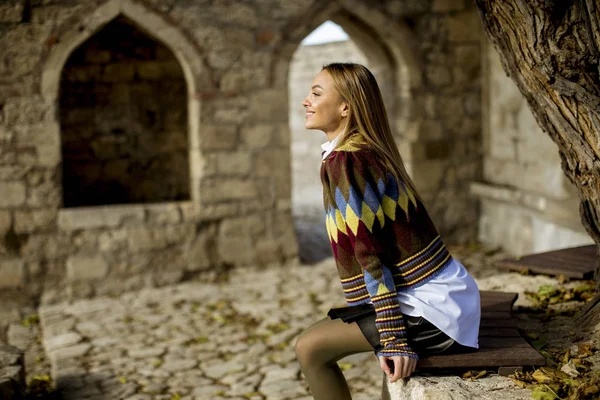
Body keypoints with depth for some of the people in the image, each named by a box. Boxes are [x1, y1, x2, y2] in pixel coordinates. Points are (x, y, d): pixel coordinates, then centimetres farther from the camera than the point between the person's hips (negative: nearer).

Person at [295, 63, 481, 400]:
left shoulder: (342, 162, -17)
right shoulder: (369, 153, 10)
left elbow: (369, 255, -21)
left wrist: (394, 340, -22)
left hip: (432, 307, -9)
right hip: (441, 295, 9)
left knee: (310, 349, -8)